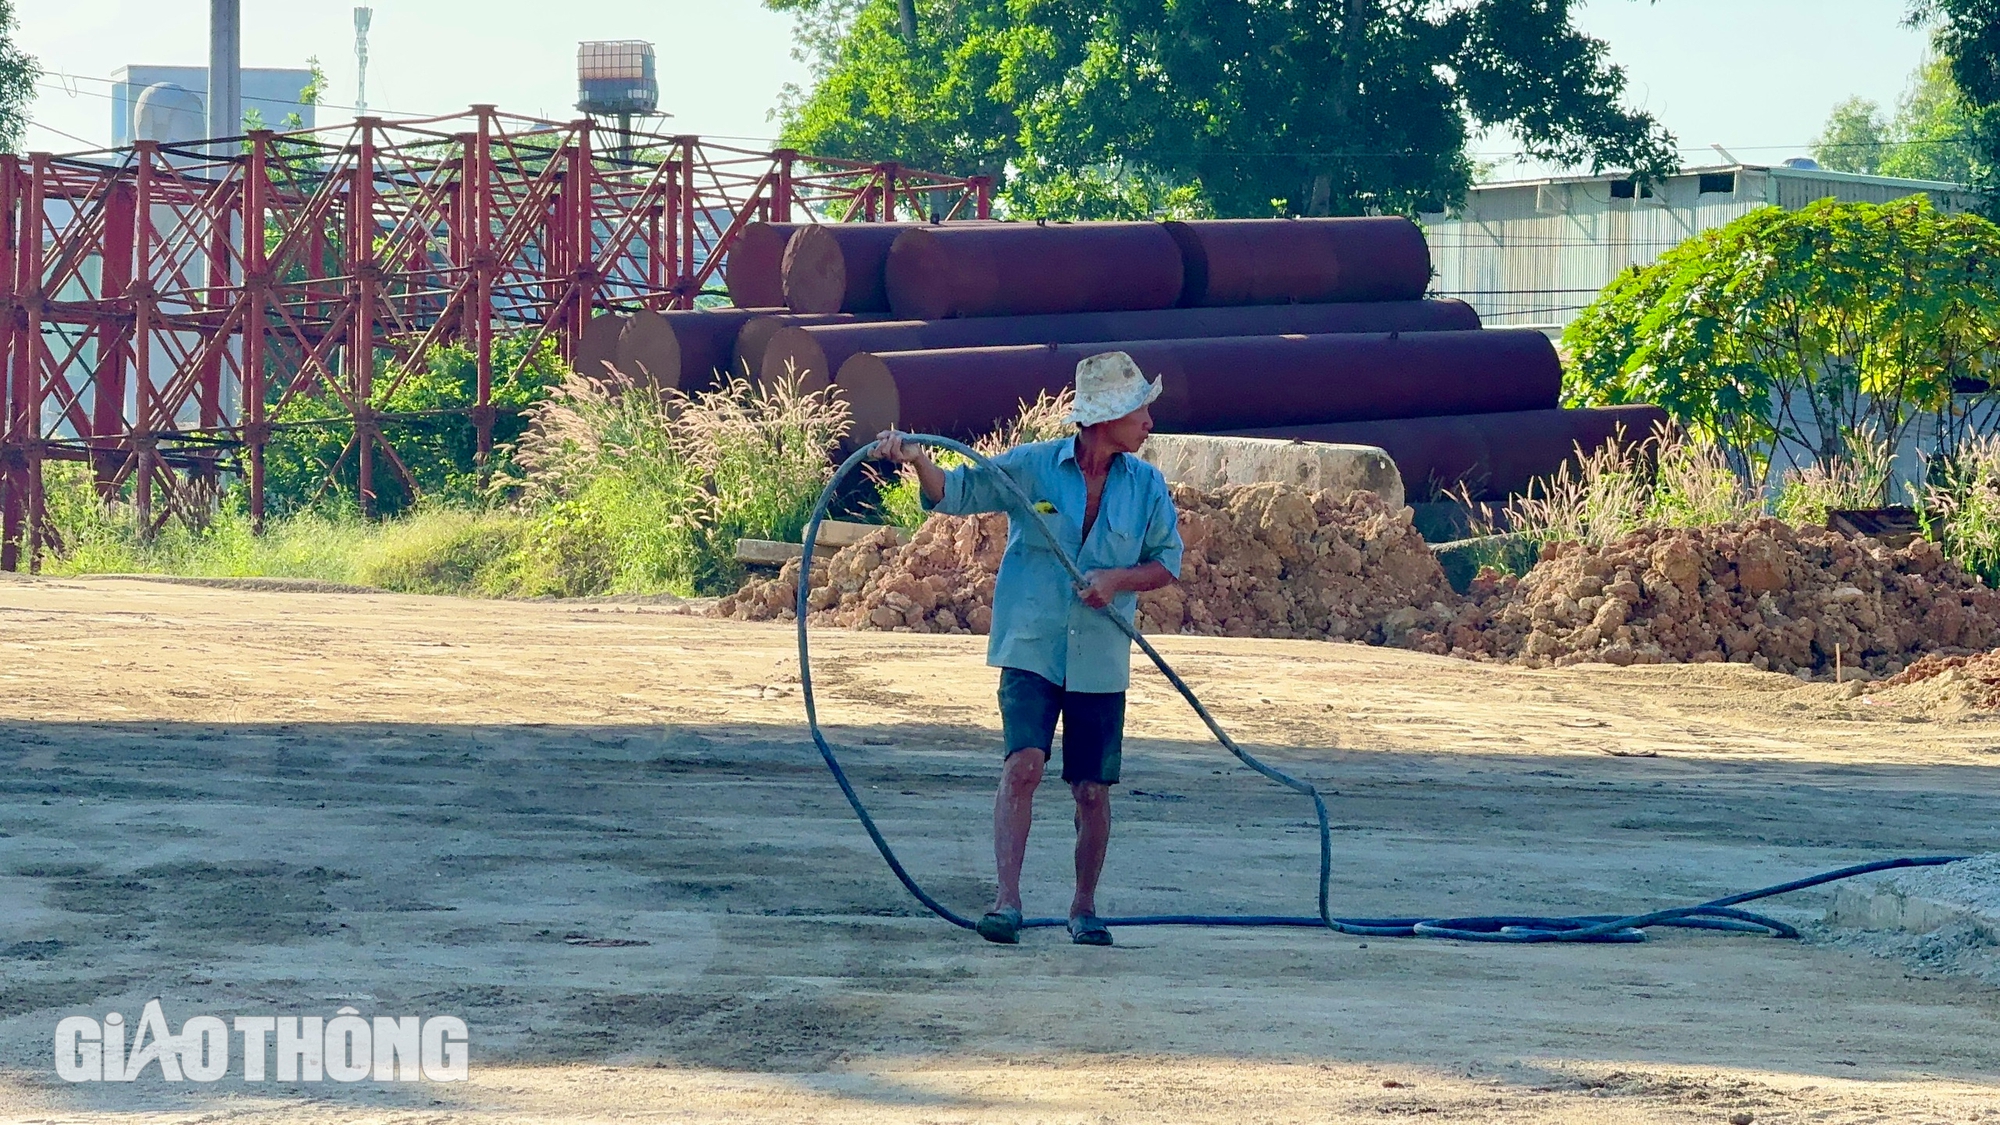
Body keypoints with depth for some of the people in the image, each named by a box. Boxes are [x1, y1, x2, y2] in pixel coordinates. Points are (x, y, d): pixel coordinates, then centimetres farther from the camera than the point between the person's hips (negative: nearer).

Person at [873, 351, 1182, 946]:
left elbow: (1168, 562, 8)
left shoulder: (1146, 485, 3)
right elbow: (955, 493, -3)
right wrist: (917, 459, -23)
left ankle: (1084, 908, 23)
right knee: (1024, 762, -19)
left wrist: (1118, 579, -11)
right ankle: (1007, 899, -21)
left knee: (1093, 789, 6)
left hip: (1101, 660, 2)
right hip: (1032, 649, -2)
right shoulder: (1030, 466, -4)